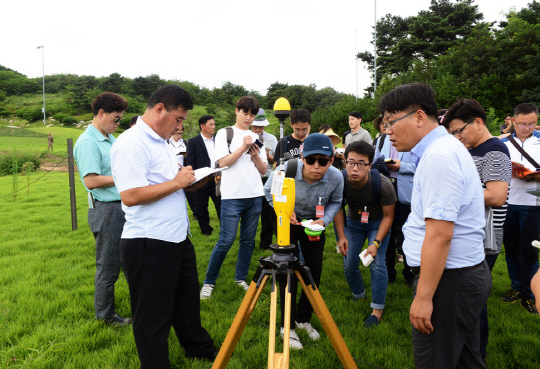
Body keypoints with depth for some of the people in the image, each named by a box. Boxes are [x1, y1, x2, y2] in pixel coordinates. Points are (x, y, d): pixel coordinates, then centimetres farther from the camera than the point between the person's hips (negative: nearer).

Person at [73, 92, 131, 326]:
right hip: (106, 210, -9)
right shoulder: (87, 142, -15)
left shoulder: (111, 139, 14)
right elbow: (91, 181, -22)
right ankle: (105, 315, 23)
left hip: (124, 207, 9)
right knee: (108, 267, 5)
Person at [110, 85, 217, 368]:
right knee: (153, 316, 8)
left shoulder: (160, 141, 13)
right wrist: (177, 182, -20)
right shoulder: (131, 143, -18)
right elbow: (130, 195, -27)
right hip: (149, 247, -10)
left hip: (178, 239, 10)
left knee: (187, 301, 26)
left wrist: (197, 181, 6)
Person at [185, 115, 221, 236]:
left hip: (217, 179, 3)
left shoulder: (217, 141, 11)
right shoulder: (193, 142, -2)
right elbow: (190, 162, -5)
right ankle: (206, 229, 23)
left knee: (221, 205, 3)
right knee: (202, 207, 8)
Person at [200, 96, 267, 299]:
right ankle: (209, 282, 7)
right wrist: (243, 147, -13)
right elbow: (223, 162, -8)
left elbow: (263, 170, 13)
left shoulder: (255, 137, 16)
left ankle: (241, 278, 22)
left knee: (248, 240, 9)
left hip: (255, 196, 5)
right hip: (232, 196, -5)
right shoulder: (224, 133, 4)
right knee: (226, 240, -6)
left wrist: (255, 155, -5)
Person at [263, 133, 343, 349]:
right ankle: (288, 326, 8)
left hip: (314, 224, 3)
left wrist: (324, 220, -24)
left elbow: (335, 202, -5)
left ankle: (303, 319, 26)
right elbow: (269, 191, -9)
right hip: (288, 221, -2)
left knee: (315, 272, 4)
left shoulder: (336, 177, -27)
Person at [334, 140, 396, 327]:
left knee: (377, 263, -15)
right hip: (353, 221, 3)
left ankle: (378, 309, 1)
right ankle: (358, 295, 28)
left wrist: (376, 242, -26)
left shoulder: (382, 184, -32)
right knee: (349, 263, -1)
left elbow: (388, 216, -18)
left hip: (377, 222, -2)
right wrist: (341, 237, -11)